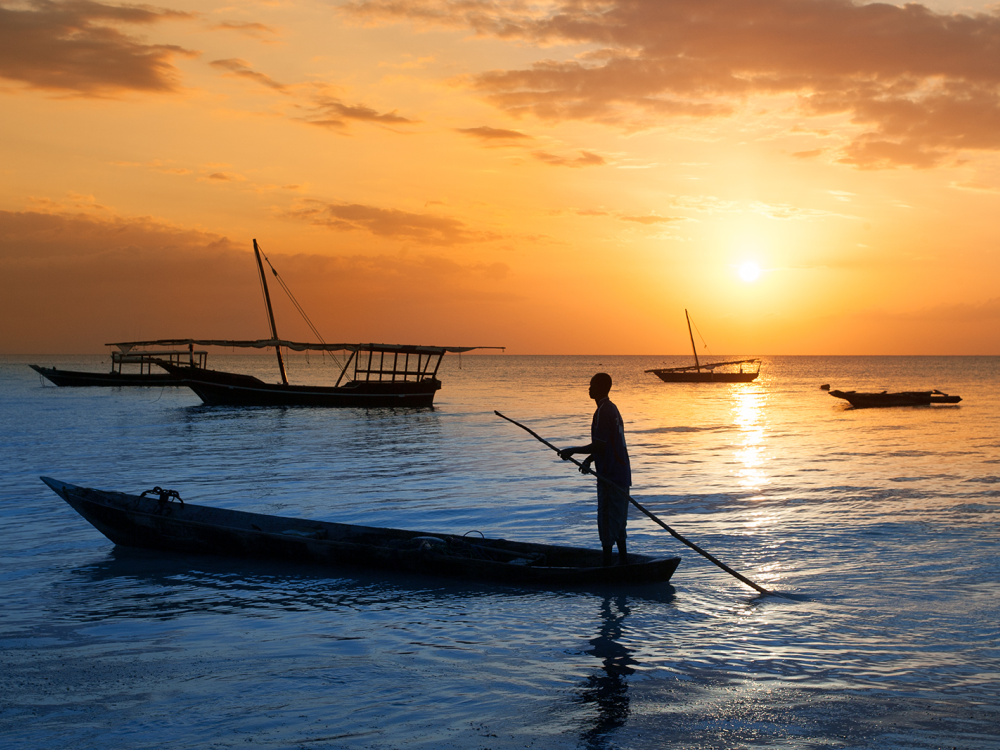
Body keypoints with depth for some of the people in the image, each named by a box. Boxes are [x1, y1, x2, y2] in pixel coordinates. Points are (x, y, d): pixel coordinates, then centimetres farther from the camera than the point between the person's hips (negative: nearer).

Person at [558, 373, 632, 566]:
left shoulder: (602, 412, -17)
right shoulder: (612, 409, 15)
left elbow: (599, 446, -22)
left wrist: (573, 451, -13)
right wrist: (589, 459, 13)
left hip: (610, 476, -10)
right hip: (621, 473, 10)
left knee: (607, 520, -4)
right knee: (618, 519, 17)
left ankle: (608, 561, -1)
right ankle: (623, 559, 22)